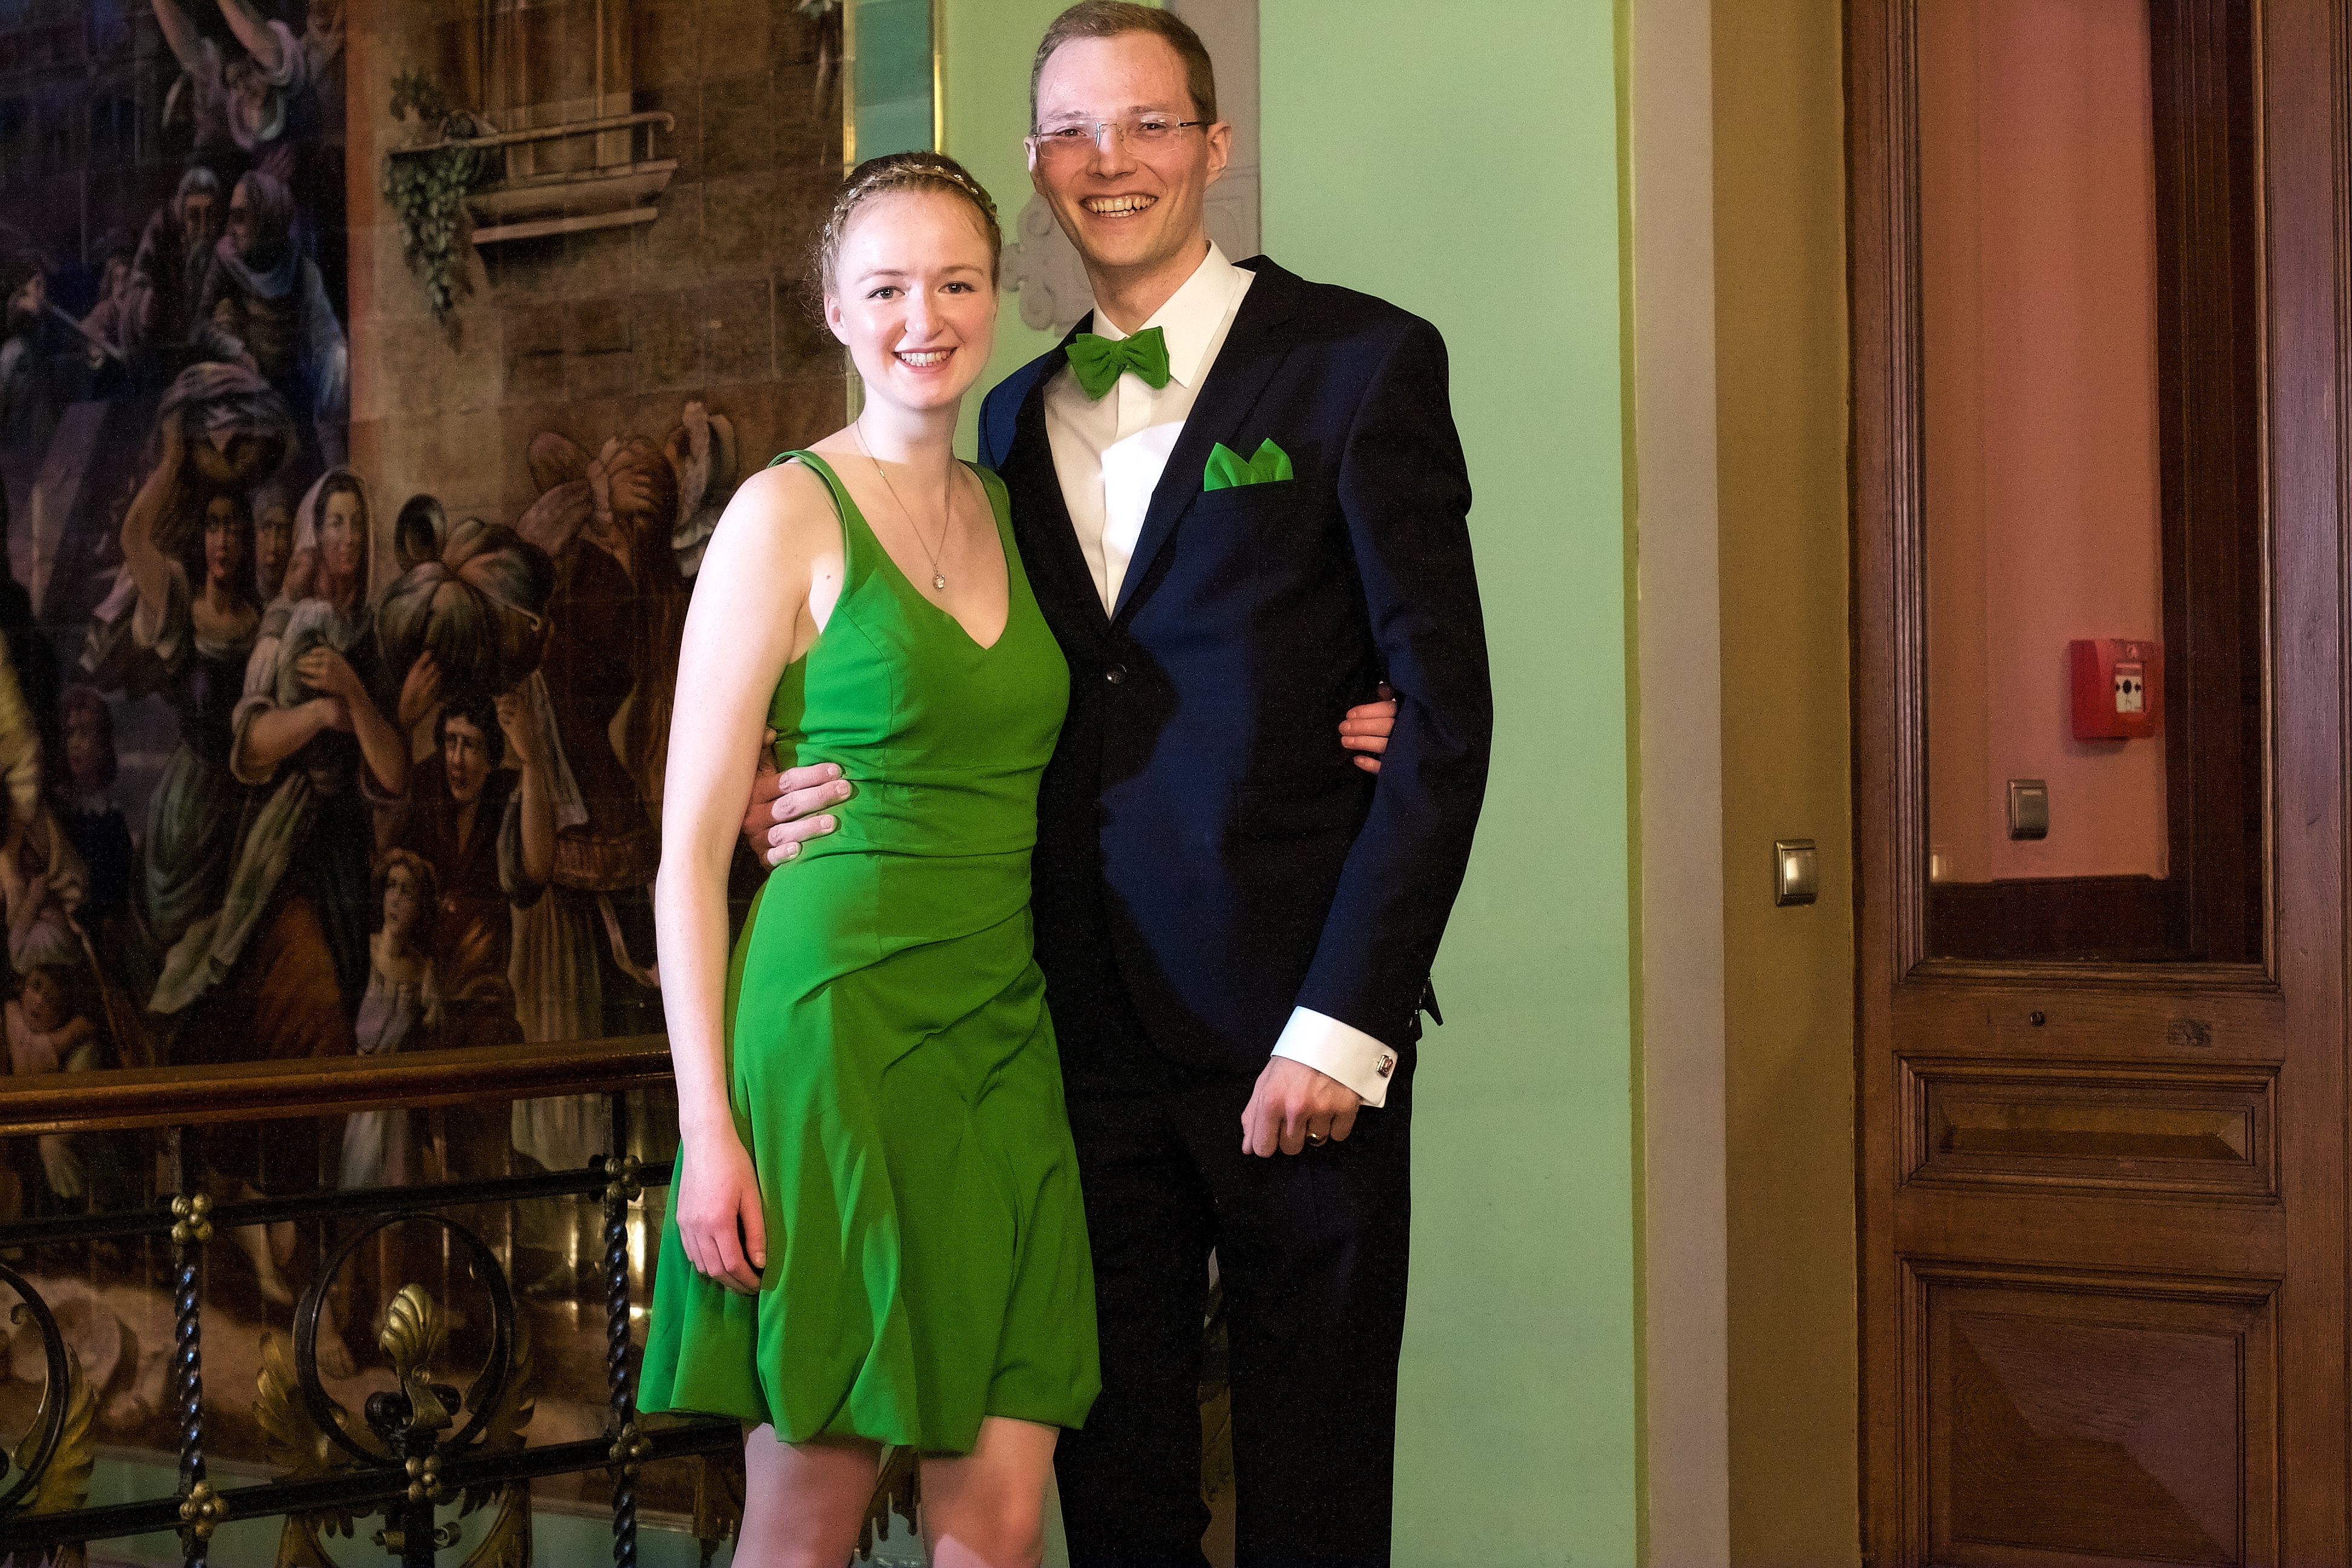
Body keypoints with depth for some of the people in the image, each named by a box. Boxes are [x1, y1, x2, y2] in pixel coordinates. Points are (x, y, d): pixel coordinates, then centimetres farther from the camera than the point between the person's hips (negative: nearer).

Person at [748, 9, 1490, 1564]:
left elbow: (1443, 708, -7)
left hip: (1297, 1029, -4)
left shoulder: (1360, 362, -1)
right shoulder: (1018, 416, 16)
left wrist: (1343, 1024, -12)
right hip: (1090, 1030, 5)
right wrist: (859, 784, -2)